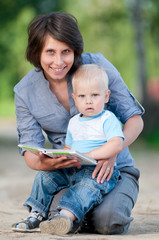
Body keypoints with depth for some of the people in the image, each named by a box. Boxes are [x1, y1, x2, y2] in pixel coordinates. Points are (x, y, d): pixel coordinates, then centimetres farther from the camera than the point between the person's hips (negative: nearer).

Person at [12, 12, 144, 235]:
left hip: (115, 168, 0)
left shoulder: (98, 66, -10)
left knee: (107, 222, -28)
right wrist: (44, 163, -31)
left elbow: (134, 119, -7)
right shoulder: (25, 91, -5)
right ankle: (39, 215, 4)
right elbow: (31, 152, -5)